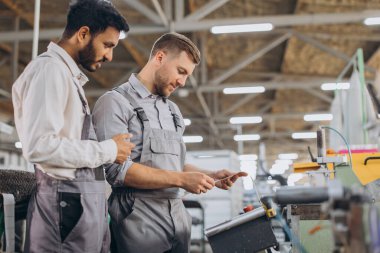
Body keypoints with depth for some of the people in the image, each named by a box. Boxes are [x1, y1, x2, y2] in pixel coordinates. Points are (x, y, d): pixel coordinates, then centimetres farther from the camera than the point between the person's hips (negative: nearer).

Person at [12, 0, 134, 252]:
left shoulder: (68, 75, 17)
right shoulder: (50, 69, -11)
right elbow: (39, 146, -22)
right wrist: (108, 150, -14)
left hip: (81, 199, 9)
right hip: (68, 201, -9)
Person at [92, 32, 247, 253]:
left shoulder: (173, 110, 17)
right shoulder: (116, 102, -7)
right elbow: (116, 169, -18)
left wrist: (211, 176, 5)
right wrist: (181, 180, -18)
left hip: (178, 219, 7)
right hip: (139, 221, -7)